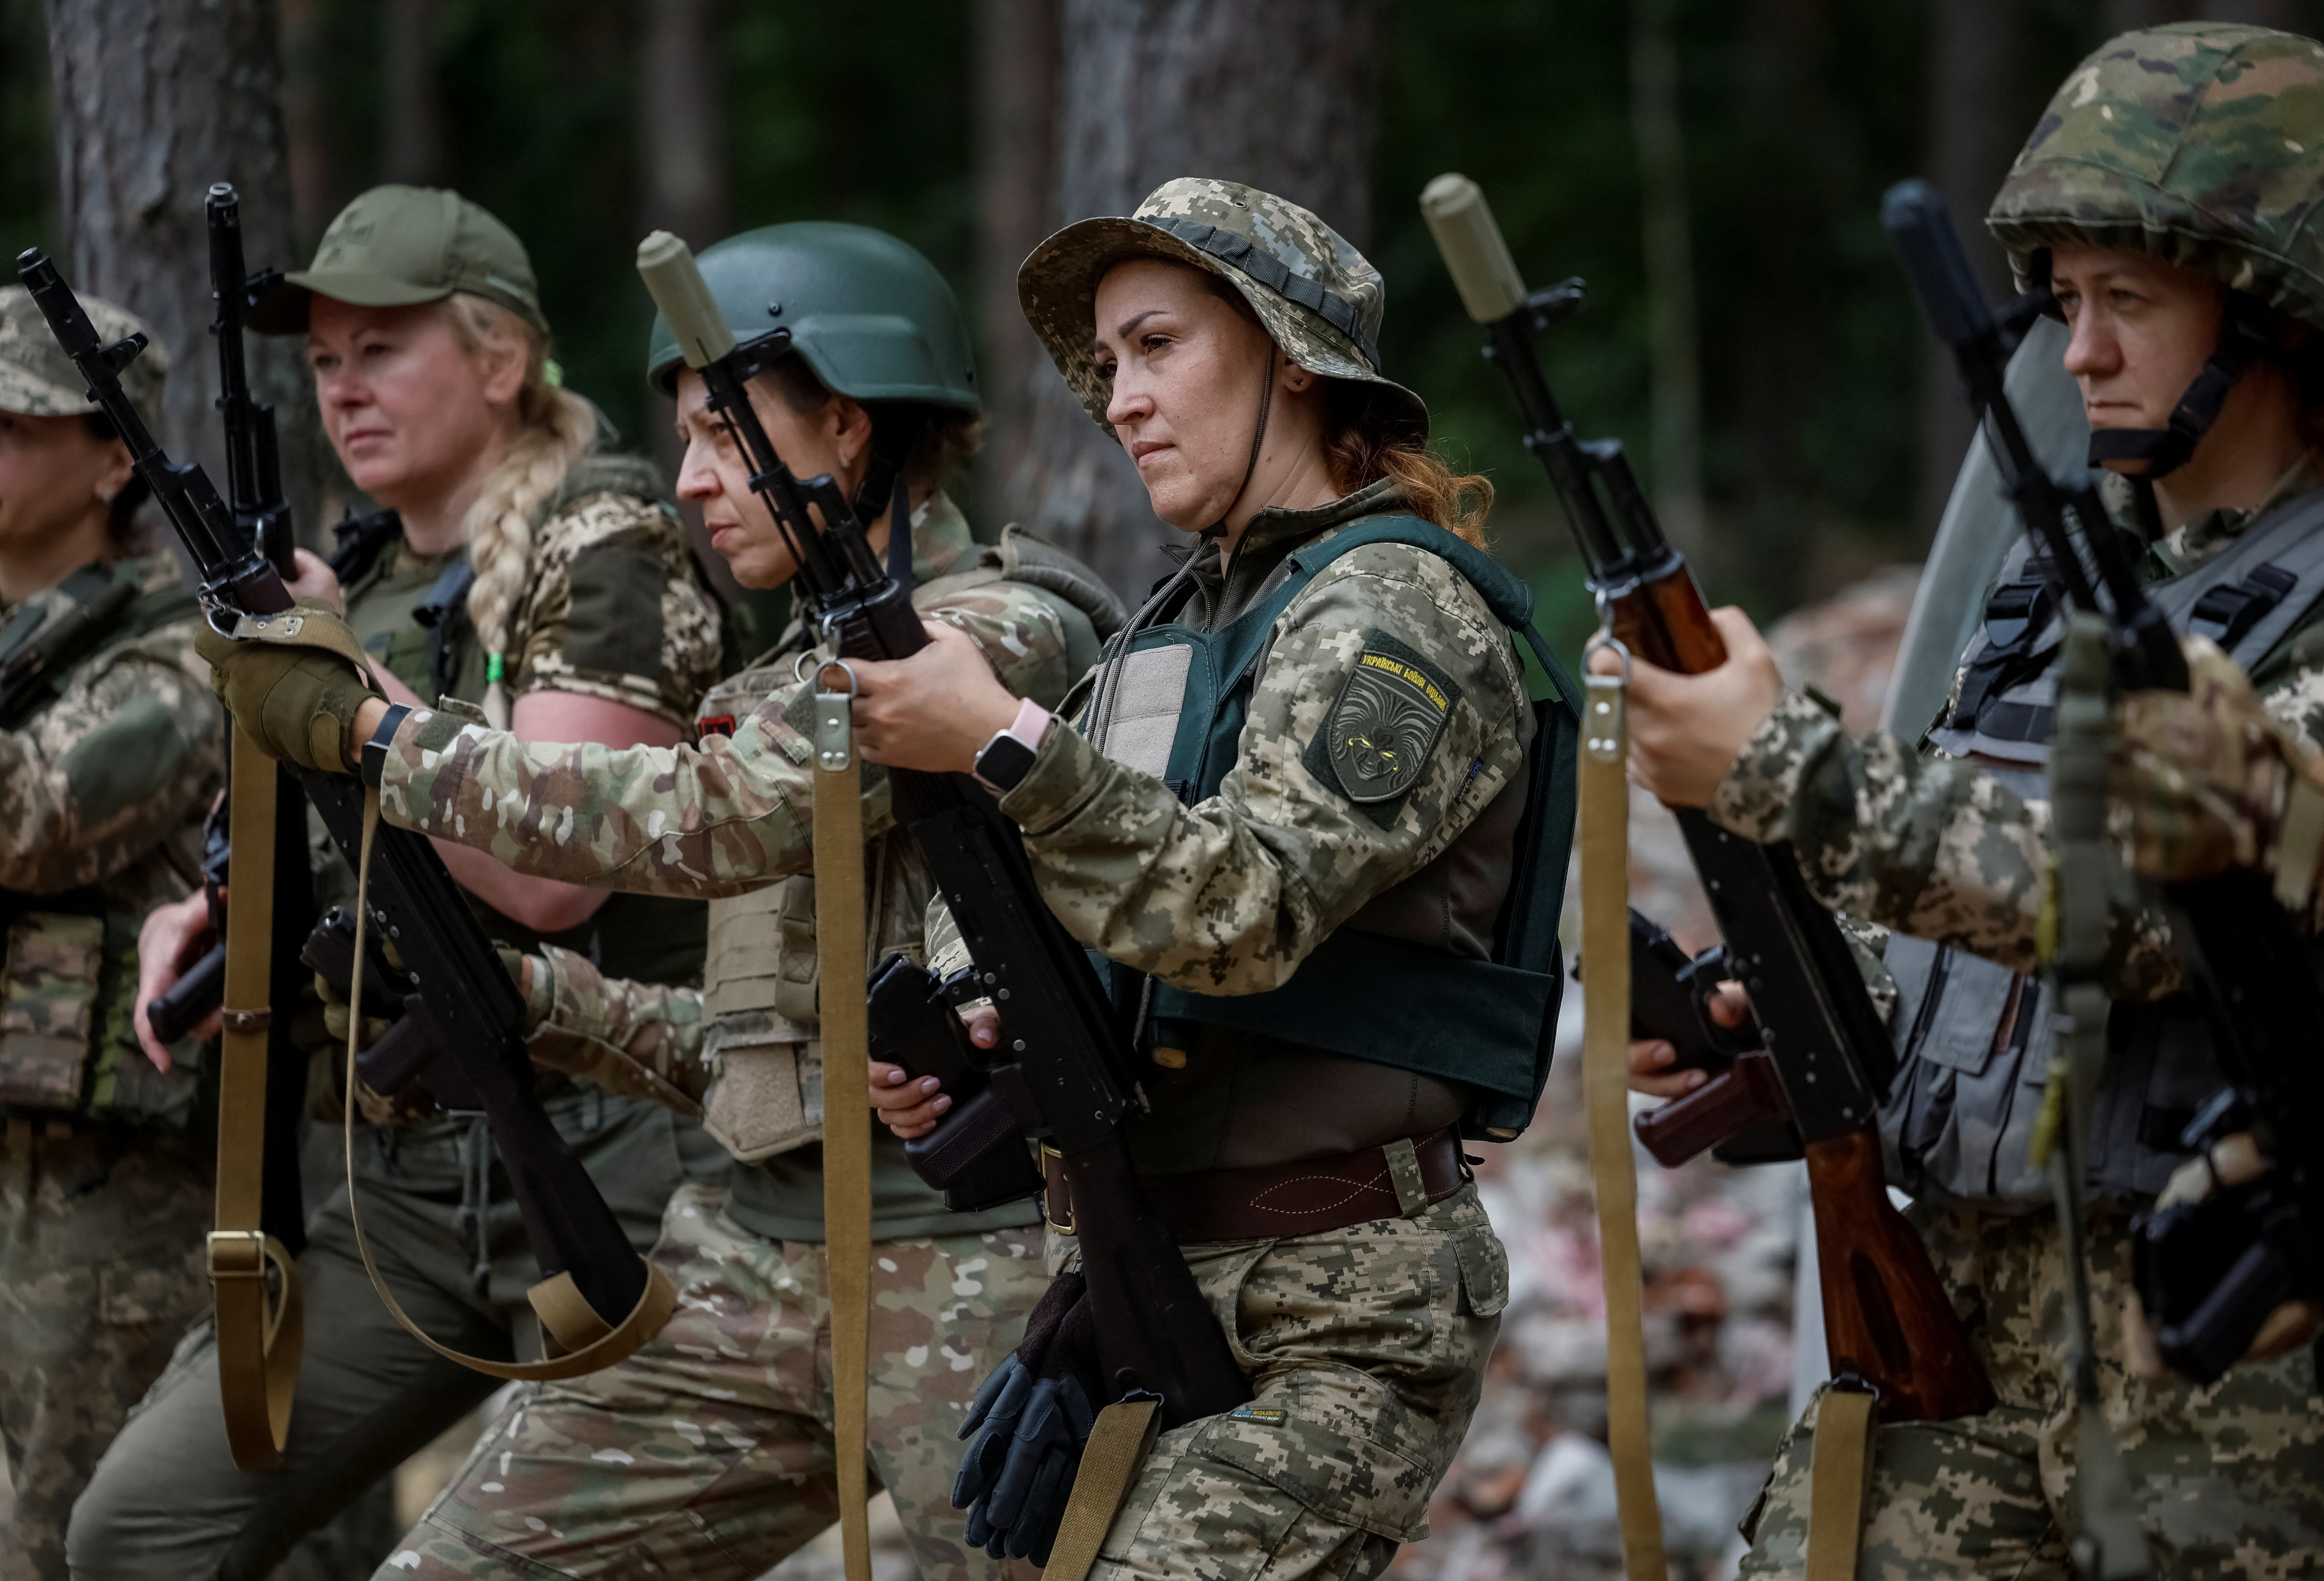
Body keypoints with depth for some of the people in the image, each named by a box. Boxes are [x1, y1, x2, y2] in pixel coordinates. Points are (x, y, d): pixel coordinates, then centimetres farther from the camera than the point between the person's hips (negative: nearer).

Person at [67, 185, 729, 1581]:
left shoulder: (609, 548, -8)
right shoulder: (363, 579, 15)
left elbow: (546, 874, -20)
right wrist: (214, 910, 3)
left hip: (614, 1161, -8)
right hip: (415, 1180, 8)